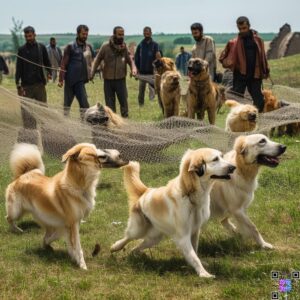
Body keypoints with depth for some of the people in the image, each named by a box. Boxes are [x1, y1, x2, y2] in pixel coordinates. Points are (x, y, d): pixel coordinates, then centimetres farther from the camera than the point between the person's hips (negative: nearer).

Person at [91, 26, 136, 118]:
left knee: (123, 100, 0)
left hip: (121, 79, 1)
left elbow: (129, 60, 8)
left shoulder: (124, 47, 1)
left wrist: (133, 68, -13)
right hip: (108, 79, -1)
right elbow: (97, 60, -1)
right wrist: (92, 74, -8)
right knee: (110, 103, 7)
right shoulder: (105, 46, -6)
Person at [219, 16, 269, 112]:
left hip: (255, 75, 1)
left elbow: (262, 56, 9)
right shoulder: (234, 43, 2)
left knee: (259, 101, 2)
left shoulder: (257, 40, 5)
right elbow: (223, 57, 7)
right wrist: (227, 63, -13)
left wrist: (265, 71, 4)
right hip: (240, 75, -1)